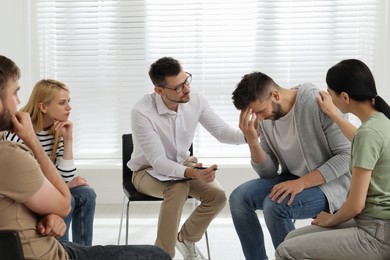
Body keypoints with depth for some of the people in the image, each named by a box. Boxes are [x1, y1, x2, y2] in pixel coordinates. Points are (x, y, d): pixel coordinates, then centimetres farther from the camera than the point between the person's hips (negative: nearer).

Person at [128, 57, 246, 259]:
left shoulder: (195, 99, -16)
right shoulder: (141, 112, -30)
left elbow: (222, 132, -9)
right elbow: (158, 162, -31)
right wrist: (190, 173, -48)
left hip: (183, 164, 5)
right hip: (149, 170, -5)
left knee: (217, 196, -19)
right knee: (178, 188, -36)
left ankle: (186, 239, 9)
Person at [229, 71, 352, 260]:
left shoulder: (318, 103, -21)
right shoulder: (266, 119, -2)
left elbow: (347, 155, -20)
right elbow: (268, 173, -1)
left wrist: (302, 183, -28)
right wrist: (252, 140, -18)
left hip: (331, 184, -6)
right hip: (293, 181, 7)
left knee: (274, 205, -29)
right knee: (239, 198, -10)